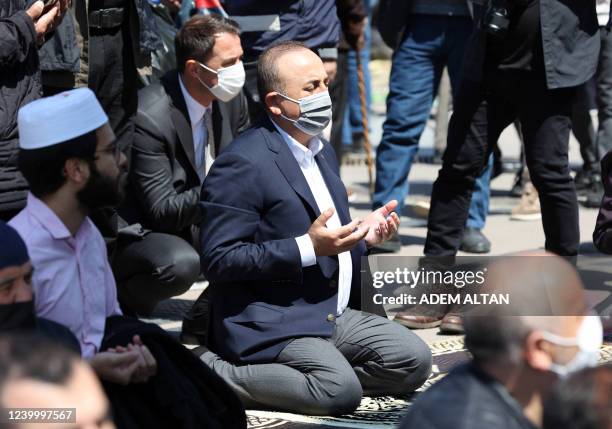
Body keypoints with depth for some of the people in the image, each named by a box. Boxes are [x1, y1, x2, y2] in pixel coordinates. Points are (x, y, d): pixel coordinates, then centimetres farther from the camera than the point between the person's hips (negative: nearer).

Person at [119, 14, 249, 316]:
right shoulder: (149, 117, -28)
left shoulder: (231, 99, -6)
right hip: (139, 231, -7)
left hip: (201, 222, 7)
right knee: (181, 264, -36)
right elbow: (161, 211, -26)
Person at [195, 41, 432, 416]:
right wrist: (308, 248, -24)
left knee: (413, 361, -5)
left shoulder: (323, 152, 15)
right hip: (270, 325, -8)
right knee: (340, 390, -28)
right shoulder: (242, 164, -15)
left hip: (332, 314, 8)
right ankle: (216, 373, -13)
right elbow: (218, 259, -20)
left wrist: (363, 233, 3)